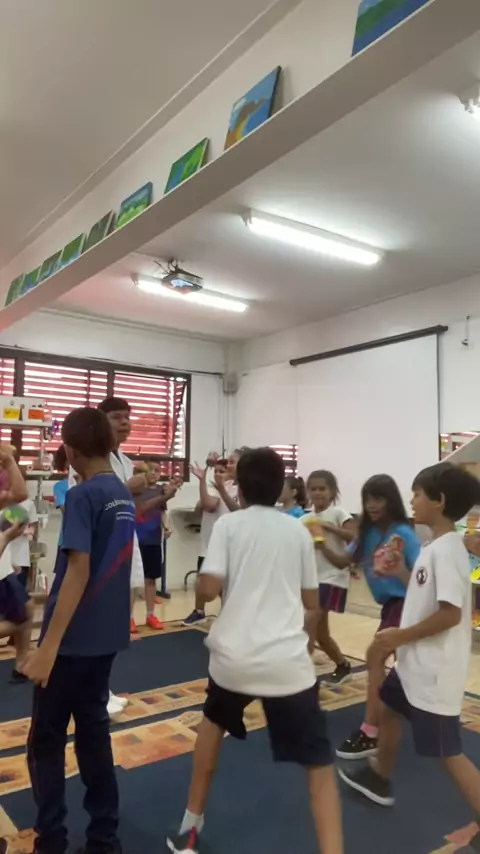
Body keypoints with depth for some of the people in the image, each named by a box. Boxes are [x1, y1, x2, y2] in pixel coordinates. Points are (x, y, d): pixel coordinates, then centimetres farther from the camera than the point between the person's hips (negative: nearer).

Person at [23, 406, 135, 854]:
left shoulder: (81, 496, -17)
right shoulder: (124, 495, 6)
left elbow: (78, 571, -22)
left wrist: (48, 646, -21)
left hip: (74, 638, -7)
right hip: (108, 634, 7)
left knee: (45, 739, 10)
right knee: (93, 728, 18)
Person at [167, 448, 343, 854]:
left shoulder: (228, 524, 0)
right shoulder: (299, 530, 7)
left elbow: (209, 589, -10)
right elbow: (312, 603, 14)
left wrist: (202, 577, 13)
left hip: (234, 655, 1)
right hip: (288, 660, 0)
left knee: (215, 721, 31)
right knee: (319, 765, 11)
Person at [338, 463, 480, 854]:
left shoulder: (446, 549, -25)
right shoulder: (436, 547, 6)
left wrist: (401, 635, -20)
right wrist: (401, 572, 6)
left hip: (435, 671, -10)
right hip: (416, 663, 11)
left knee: (448, 752, 1)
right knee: (389, 709, 26)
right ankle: (379, 779, 47)